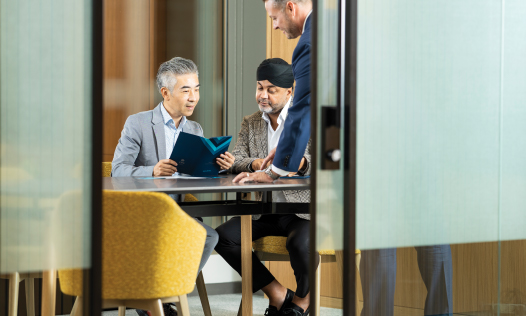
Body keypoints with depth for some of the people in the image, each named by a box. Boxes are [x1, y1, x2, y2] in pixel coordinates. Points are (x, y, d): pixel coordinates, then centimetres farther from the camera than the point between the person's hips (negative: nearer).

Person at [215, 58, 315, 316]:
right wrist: (254, 164, -23)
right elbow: (235, 161, 1)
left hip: (303, 208, -5)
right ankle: (278, 295, -5)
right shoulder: (250, 123, 13)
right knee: (223, 236, -19)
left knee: (300, 244, -36)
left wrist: (300, 162, -34)